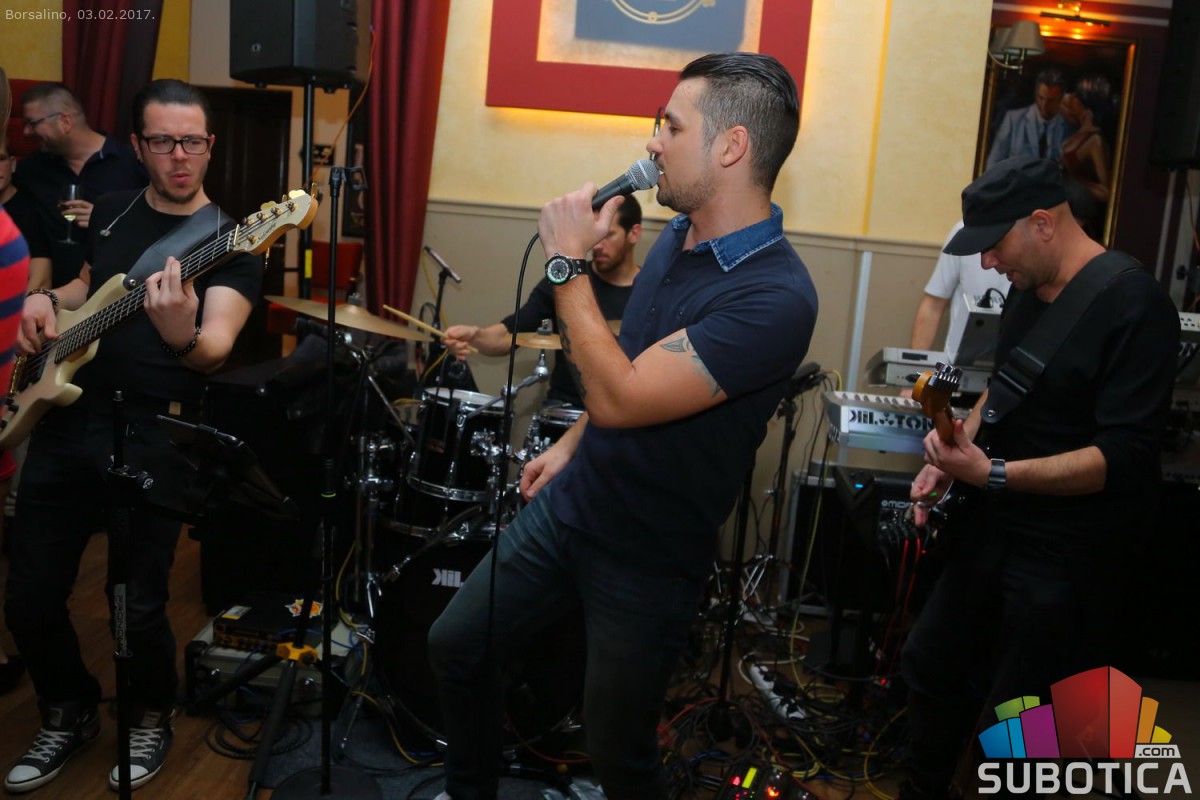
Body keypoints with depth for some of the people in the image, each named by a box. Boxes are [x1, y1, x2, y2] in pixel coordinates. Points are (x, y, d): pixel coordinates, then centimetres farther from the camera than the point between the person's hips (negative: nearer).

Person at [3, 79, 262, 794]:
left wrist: (182, 338, -44)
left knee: (139, 608, -6)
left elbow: (217, 348, -21)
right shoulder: (111, 210, 11)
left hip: (155, 437, -5)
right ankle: (71, 713, 34)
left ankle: (151, 717, 26)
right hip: (66, 418, 5)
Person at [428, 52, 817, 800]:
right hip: (567, 504, 8)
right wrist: (573, 445, 14)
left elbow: (620, 396, -31)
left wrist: (569, 262, -23)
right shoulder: (678, 234, 0)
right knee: (455, 646, 17)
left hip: (648, 560, -7)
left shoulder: (775, 297, -28)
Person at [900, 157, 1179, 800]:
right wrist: (949, 460, 4)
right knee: (931, 663, 20)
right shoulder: (1029, 290, 6)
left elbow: (1123, 458, -24)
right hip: (995, 529, 9)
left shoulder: (1133, 304, -19)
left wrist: (989, 474, -28)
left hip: (1066, 556, -8)